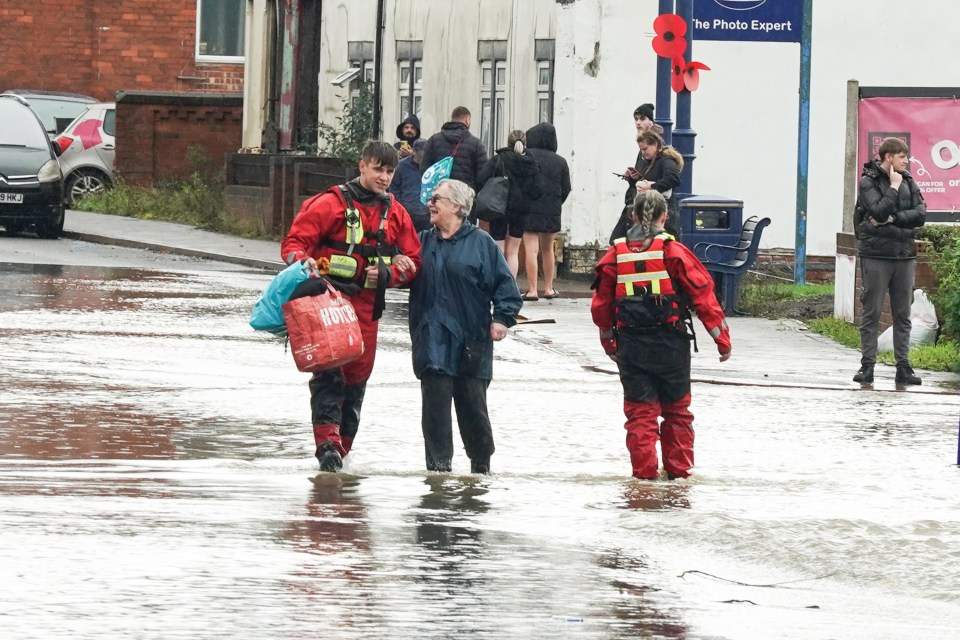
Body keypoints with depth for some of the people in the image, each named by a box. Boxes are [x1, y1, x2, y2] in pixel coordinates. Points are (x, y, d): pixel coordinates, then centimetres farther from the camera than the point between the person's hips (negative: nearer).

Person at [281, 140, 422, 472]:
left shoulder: (395, 214, 11)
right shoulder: (332, 203, -4)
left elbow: (412, 261, 15)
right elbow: (294, 240, -5)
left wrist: (386, 273, -4)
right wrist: (302, 261, -27)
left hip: (366, 304, 5)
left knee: (358, 374, 7)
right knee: (329, 371, -16)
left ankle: (341, 445, 17)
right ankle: (327, 440, -24)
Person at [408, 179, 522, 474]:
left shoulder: (480, 242, -2)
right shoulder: (423, 241, 11)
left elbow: (505, 283, -2)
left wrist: (502, 318, -11)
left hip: (470, 342, -3)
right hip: (432, 341, 3)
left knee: (473, 406, 5)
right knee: (435, 404, -3)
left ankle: (481, 465, 21)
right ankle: (438, 464, 2)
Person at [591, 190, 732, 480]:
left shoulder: (616, 254, 2)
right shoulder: (674, 252, -6)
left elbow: (601, 304, 8)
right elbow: (703, 296, -6)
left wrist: (609, 342, 22)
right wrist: (722, 339, 2)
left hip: (630, 345, 1)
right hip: (671, 344, -1)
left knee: (640, 410, 7)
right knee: (676, 409, 13)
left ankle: (644, 468, 1)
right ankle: (678, 467, 14)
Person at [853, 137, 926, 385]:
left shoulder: (908, 182, 10)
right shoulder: (868, 182, -3)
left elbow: (920, 214, -1)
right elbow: (879, 211, -17)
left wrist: (891, 219, -12)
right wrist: (893, 188, -11)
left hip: (904, 254, 4)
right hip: (876, 253, -4)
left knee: (903, 314, 5)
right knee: (872, 312, -1)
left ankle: (903, 366, 7)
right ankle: (867, 365, 3)